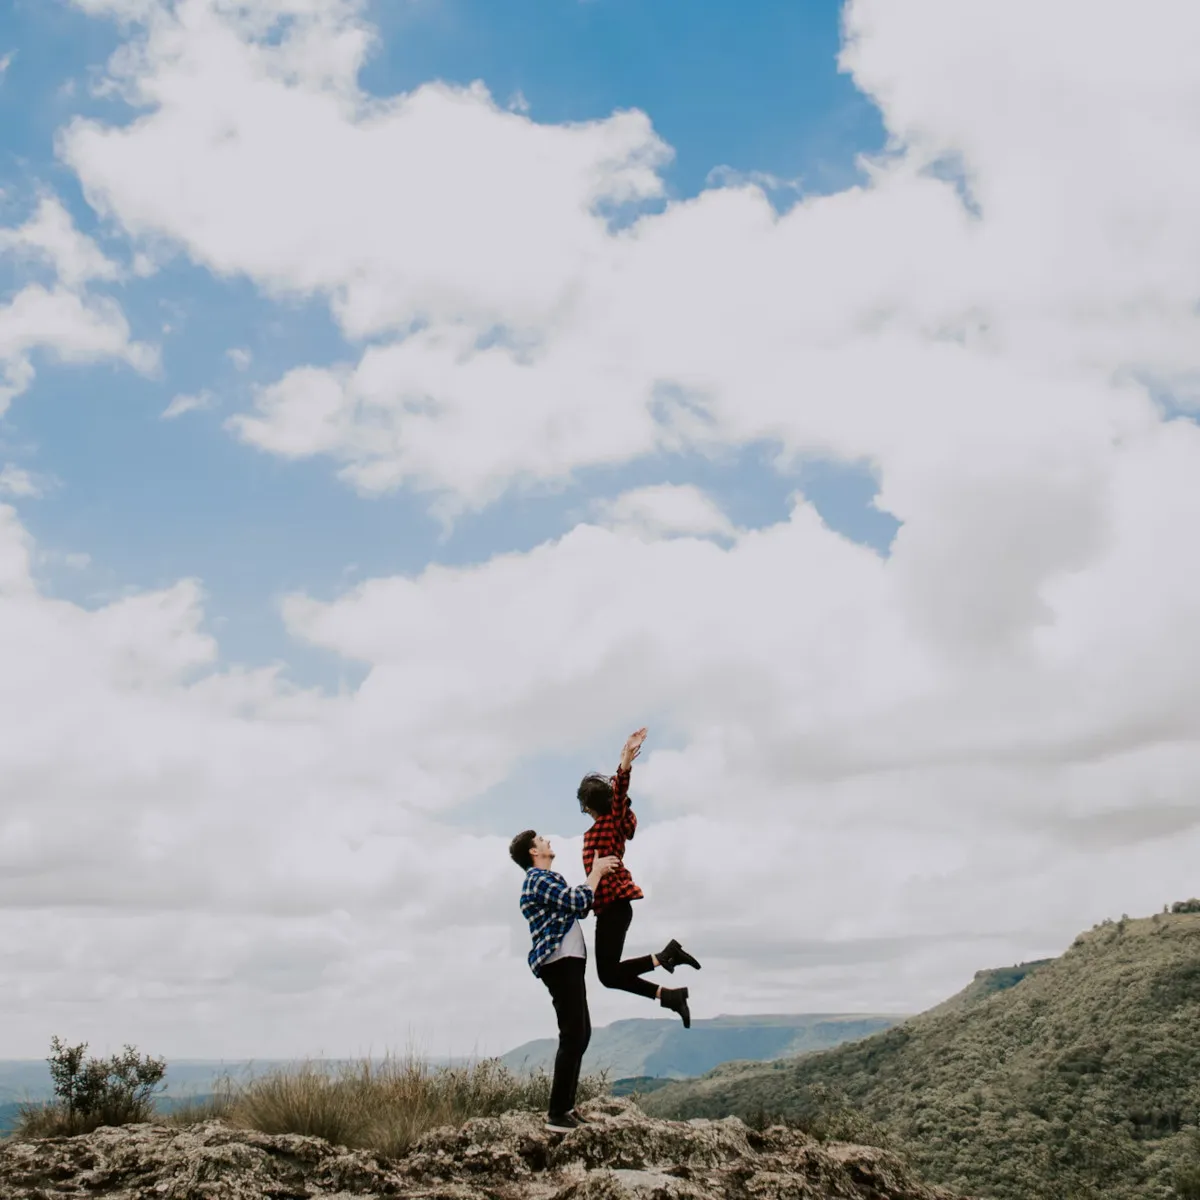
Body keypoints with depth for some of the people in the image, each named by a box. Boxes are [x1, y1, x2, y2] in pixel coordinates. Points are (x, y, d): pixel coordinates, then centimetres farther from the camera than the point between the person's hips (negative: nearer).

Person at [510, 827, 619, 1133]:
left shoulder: (546, 879, 23)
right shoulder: (539, 879, -11)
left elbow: (580, 908, 26)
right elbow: (578, 902, -19)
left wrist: (596, 873, 18)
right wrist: (597, 872, -5)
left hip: (568, 963, 11)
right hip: (560, 964, -11)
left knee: (581, 1034, 14)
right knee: (573, 1036, -13)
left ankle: (566, 1106, 19)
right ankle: (557, 1114, -11)